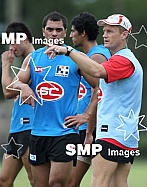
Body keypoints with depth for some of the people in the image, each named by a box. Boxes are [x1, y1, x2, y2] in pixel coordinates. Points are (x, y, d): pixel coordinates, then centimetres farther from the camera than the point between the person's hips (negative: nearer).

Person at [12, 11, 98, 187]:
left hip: (65, 132, -4)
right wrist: (22, 86, -18)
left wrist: (86, 115, -5)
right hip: (38, 132, 4)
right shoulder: (33, 58, 10)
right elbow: (15, 83, 6)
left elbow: (100, 86, 1)